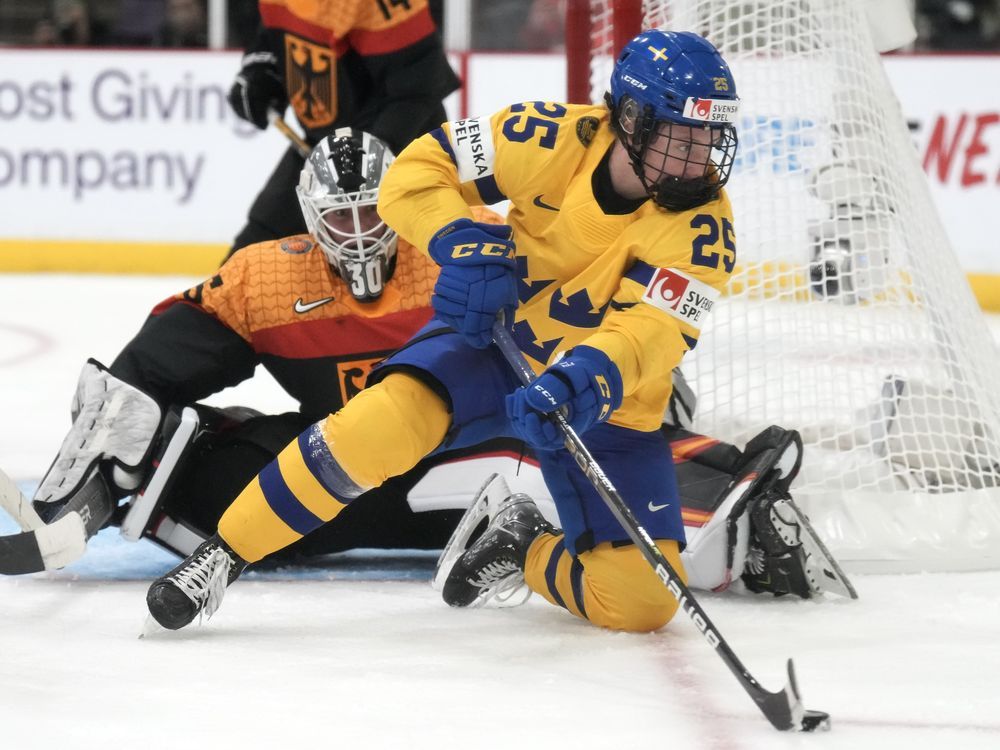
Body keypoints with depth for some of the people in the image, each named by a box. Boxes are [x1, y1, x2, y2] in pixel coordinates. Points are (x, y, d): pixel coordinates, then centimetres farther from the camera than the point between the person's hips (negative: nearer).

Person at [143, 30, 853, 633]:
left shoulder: (702, 224, -18)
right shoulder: (554, 141, -16)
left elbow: (648, 335, -30)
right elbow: (417, 171, -10)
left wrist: (587, 382, -51)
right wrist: (463, 243, -28)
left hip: (605, 399, 1)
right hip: (497, 343, -1)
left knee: (641, 599, -13)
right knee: (395, 414, -34)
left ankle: (526, 545, 19)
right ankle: (224, 556, -23)